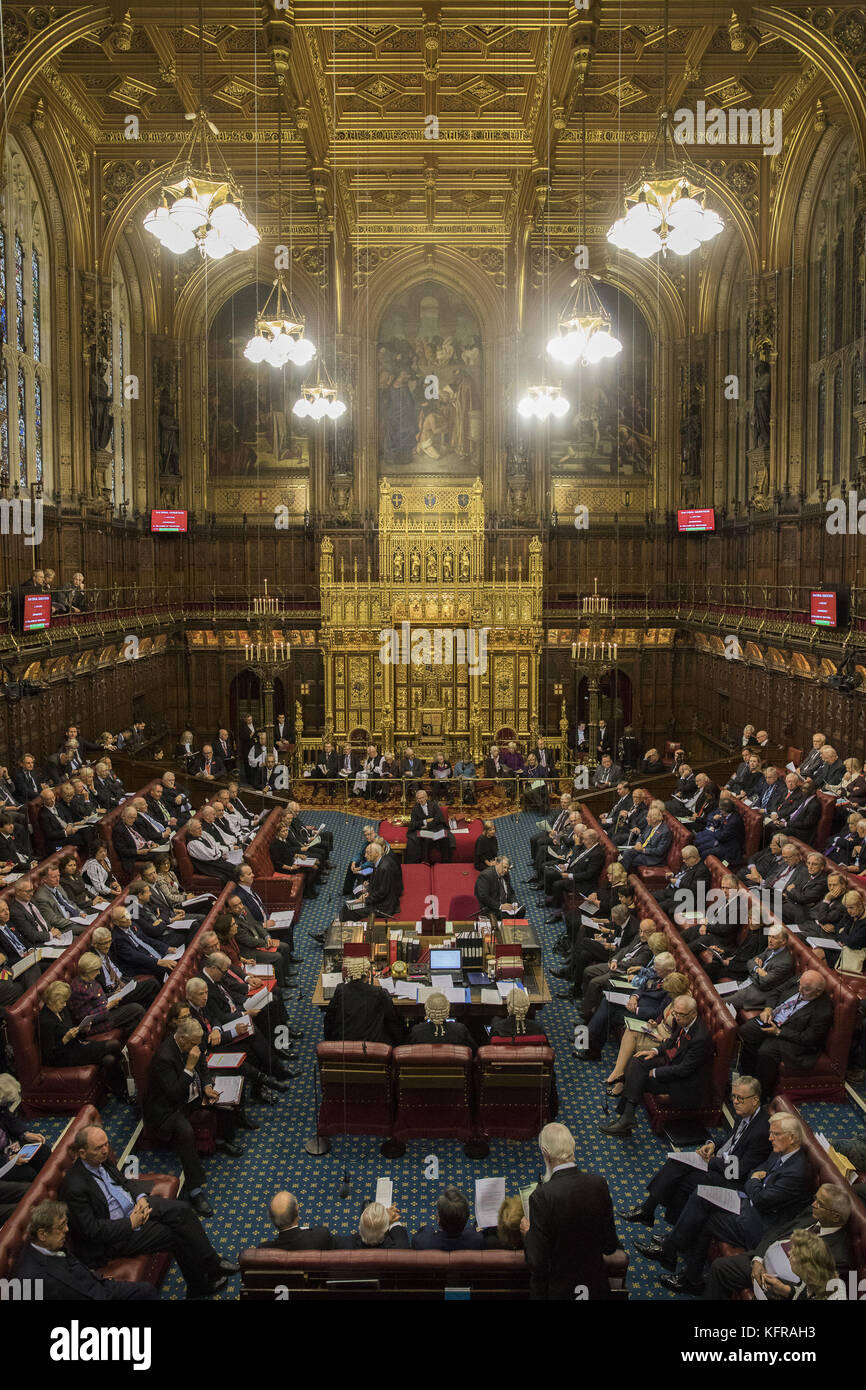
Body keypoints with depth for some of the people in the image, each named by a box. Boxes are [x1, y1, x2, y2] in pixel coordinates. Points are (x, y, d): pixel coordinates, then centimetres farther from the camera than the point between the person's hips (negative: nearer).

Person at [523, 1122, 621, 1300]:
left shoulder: (542, 1196, -23)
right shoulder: (598, 1184, -10)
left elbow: (537, 1263, -18)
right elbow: (610, 1247, 0)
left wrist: (527, 1232, 0)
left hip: (555, 1292, -5)